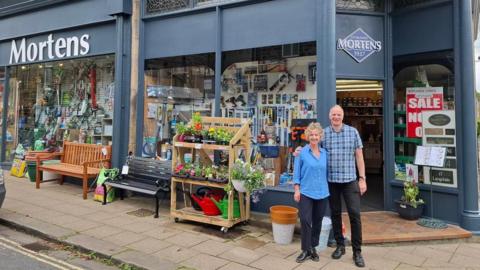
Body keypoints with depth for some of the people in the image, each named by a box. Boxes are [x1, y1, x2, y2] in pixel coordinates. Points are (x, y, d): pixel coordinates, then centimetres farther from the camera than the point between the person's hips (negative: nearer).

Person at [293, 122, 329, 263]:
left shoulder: (325, 153, 7)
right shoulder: (302, 153, -4)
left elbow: (327, 172, 13)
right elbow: (296, 172, -3)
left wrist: (328, 189, 11)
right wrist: (297, 190, -8)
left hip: (322, 193, 4)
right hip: (306, 192, -4)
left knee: (317, 222, 11)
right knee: (305, 221, -7)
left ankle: (313, 248, 26)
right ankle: (306, 250, 8)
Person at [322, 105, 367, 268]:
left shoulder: (353, 132, 1)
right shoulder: (323, 134, 2)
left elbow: (359, 156, 3)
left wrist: (362, 179, -1)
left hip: (350, 180, -1)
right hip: (331, 181, 1)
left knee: (355, 214, -2)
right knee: (335, 214, 11)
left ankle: (357, 251, 10)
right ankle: (340, 245, 28)